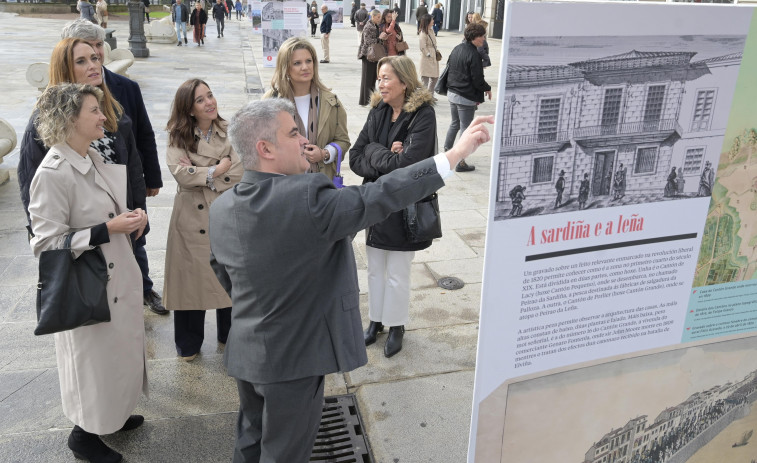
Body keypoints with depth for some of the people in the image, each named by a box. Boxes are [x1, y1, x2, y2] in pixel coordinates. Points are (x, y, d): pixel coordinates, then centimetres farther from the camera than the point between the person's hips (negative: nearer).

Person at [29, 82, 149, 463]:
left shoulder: (93, 159, 4)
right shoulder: (52, 174, -22)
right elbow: (47, 243, -22)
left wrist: (131, 218, -2)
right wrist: (109, 229, -25)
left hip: (118, 277, 8)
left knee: (120, 349, 21)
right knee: (94, 356, 9)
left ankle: (114, 413, 43)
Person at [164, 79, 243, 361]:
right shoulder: (178, 137, -1)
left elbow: (238, 175, -11)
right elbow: (180, 174, -15)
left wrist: (199, 174, -13)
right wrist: (216, 171, -11)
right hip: (191, 219, 0)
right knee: (191, 278, 8)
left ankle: (229, 336, 32)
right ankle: (189, 344, 27)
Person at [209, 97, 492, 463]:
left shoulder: (221, 207, -4)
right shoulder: (306, 200, -29)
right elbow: (379, 197, -28)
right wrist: (456, 154, -23)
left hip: (244, 353, 7)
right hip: (292, 360, -7)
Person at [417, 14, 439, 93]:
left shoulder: (430, 31, 12)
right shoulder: (423, 33, -15)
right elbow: (422, 47, -19)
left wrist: (436, 53, 9)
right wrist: (428, 54, -15)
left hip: (433, 59, 9)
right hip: (427, 59, -9)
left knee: (435, 77, 15)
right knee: (425, 78, -2)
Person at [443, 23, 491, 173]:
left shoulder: (456, 49, 5)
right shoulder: (473, 54, -20)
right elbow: (477, 79, -18)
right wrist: (487, 89, 1)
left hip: (452, 93, 8)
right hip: (466, 98, -8)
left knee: (454, 124, 23)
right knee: (466, 128, 2)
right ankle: (460, 163, 6)